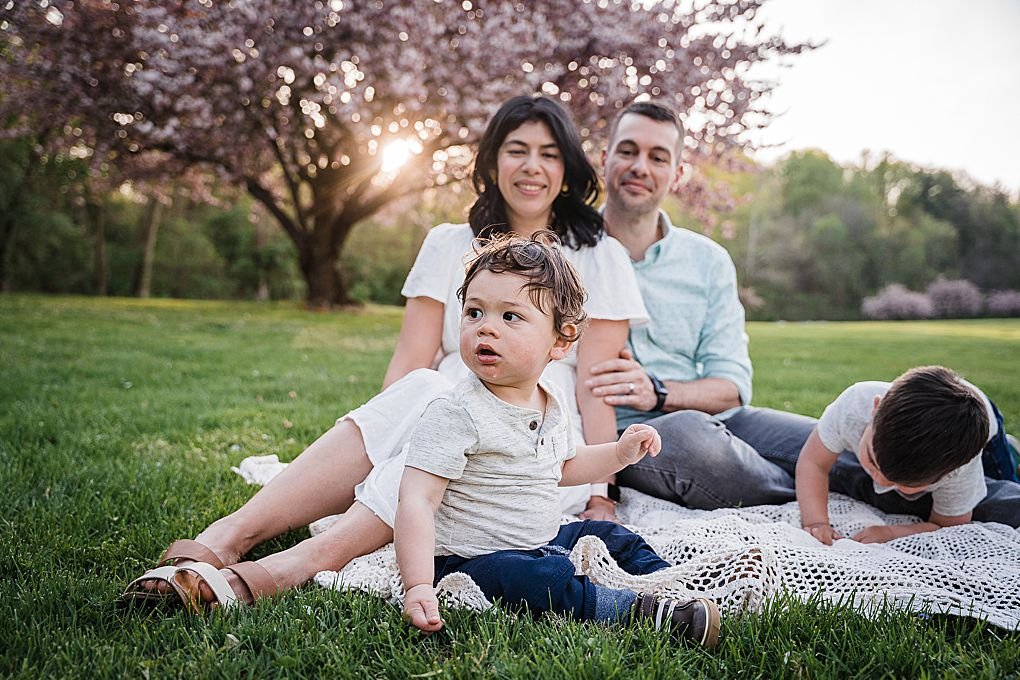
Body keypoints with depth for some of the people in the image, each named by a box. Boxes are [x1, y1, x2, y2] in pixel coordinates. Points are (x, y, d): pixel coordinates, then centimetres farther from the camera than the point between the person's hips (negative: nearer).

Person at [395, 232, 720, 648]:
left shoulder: (551, 403, 5)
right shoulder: (456, 414, -22)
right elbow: (416, 500, -28)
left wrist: (619, 453, 14)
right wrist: (418, 588, -38)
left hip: (543, 541, 9)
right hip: (473, 560, -9)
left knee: (614, 539, 14)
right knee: (546, 582, -32)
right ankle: (644, 613, -27)